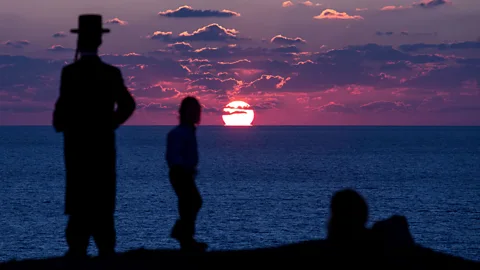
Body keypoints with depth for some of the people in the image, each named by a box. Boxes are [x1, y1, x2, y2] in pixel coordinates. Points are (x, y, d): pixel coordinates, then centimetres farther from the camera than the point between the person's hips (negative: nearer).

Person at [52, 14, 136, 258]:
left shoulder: (70, 71, -11)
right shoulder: (111, 73, 0)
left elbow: (64, 105, -16)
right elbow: (127, 105, 0)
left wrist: (60, 124, 4)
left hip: (77, 144, -3)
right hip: (104, 144, 3)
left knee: (79, 197, 2)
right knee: (102, 197, 9)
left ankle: (78, 247, -2)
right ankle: (105, 247, 8)